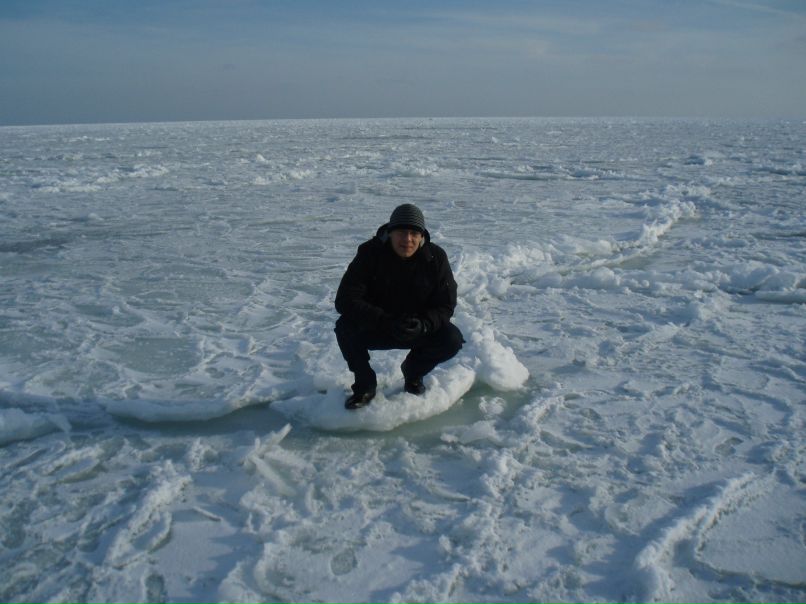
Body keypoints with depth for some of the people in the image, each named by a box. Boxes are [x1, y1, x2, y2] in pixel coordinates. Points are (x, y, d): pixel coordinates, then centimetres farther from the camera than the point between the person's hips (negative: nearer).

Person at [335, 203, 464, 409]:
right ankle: (365, 385, -6)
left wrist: (424, 325, -33)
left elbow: (445, 305, -10)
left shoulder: (436, 257, -14)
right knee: (345, 327, -31)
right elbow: (345, 300, -26)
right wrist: (385, 321, -39)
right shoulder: (370, 253, -19)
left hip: (419, 329, 2)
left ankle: (413, 372, 7)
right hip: (374, 329, -1)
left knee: (452, 339, -25)